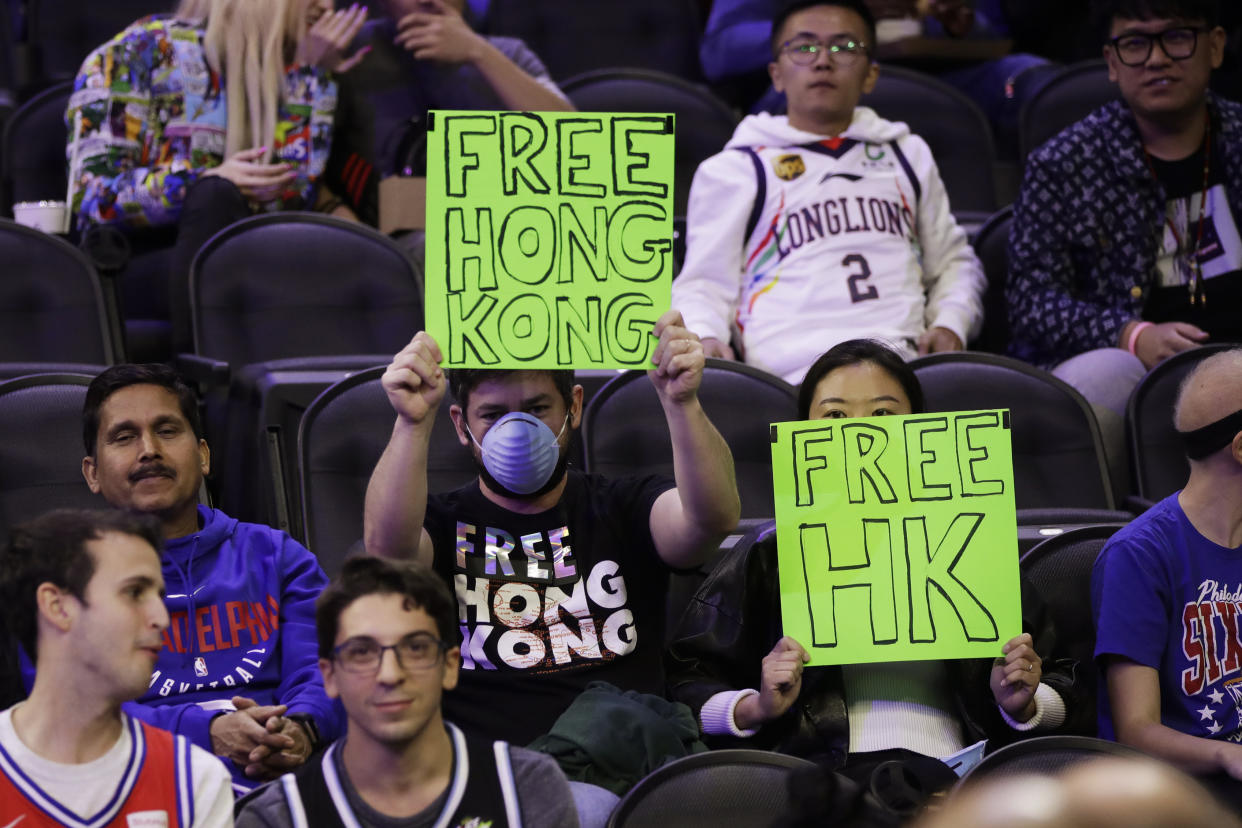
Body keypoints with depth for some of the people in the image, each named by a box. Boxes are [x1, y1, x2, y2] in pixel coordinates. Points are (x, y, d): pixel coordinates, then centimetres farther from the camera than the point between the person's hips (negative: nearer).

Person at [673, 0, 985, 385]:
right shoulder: (733, 169, 20)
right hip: (796, 369, -3)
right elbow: (705, 284, 14)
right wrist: (704, 340, -10)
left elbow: (953, 261, 34)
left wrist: (950, 326, 11)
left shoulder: (909, 155, 32)